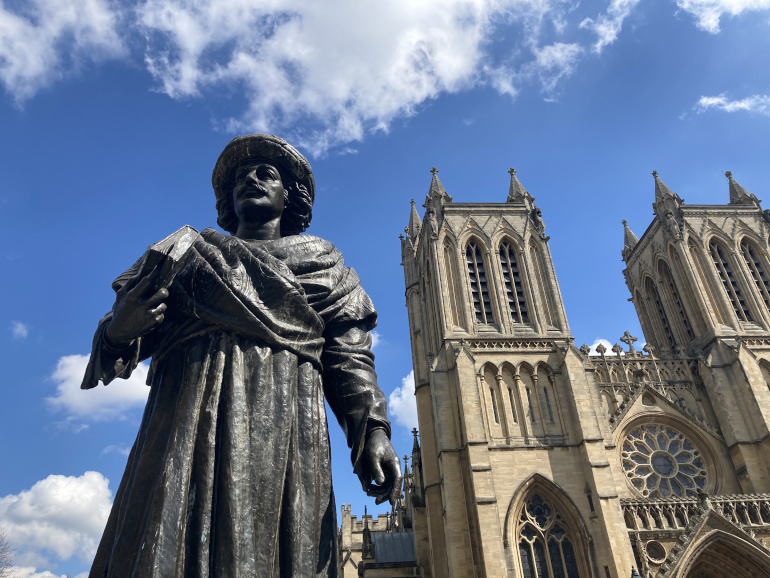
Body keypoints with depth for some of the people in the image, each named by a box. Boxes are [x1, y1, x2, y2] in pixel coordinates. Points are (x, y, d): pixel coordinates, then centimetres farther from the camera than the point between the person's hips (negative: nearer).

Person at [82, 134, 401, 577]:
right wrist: (118, 332, -8)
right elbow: (136, 338, 17)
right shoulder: (189, 251, 25)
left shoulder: (319, 261, 20)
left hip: (281, 422, -1)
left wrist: (371, 426, -8)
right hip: (187, 420, 2)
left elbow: (347, 353, 8)